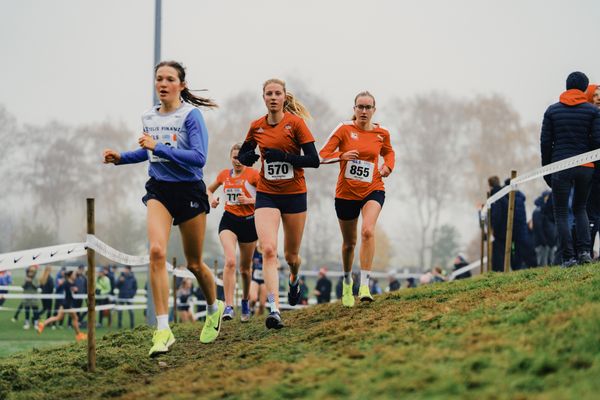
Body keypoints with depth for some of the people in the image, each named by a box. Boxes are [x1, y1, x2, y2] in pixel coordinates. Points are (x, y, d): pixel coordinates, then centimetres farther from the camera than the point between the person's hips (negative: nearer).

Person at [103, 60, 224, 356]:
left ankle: (215, 308, 40)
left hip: (189, 191, -4)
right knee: (157, 251, -20)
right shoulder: (149, 118, 8)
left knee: (194, 264, 8)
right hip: (158, 190, 4)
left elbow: (199, 156, -21)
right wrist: (120, 158, 11)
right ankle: (162, 330, -21)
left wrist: (158, 147, -26)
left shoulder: (191, 115, -10)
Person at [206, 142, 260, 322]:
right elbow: (209, 189, 24)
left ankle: (245, 301, 36)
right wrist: (211, 198, 2)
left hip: (249, 221, -1)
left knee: (245, 267, 11)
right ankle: (229, 306, -24)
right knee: (230, 261, -20)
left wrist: (249, 200, -23)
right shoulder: (224, 174, 6)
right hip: (229, 220, 1)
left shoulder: (253, 174, -6)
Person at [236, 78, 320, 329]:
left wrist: (283, 156, -23)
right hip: (266, 195, 1)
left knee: (291, 255, 12)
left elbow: (314, 160, -12)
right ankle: (274, 310, -24)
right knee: (268, 249, -18)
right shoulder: (256, 127, 3)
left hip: (294, 195, -1)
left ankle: (294, 278, 49)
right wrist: (247, 157, -6)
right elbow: (242, 155, 18)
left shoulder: (295, 122, -8)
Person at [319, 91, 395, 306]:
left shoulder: (381, 133, 2)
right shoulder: (344, 129, -6)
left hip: (373, 190, 0)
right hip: (346, 192, 0)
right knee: (349, 242, 12)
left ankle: (364, 286, -28)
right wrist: (342, 156, -27)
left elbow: (388, 152, 23)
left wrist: (387, 166, 2)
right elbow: (322, 155, -9)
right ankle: (347, 283, 39)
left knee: (368, 231, -27)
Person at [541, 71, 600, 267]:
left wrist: (546, 169, 10)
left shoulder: (552, 110, 4)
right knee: (580, 208, 18)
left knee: (561, 213, 4)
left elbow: (545, 142, 3)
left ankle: (569, 257, -5)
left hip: (560, 166, -1)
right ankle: (584, 250, 1)